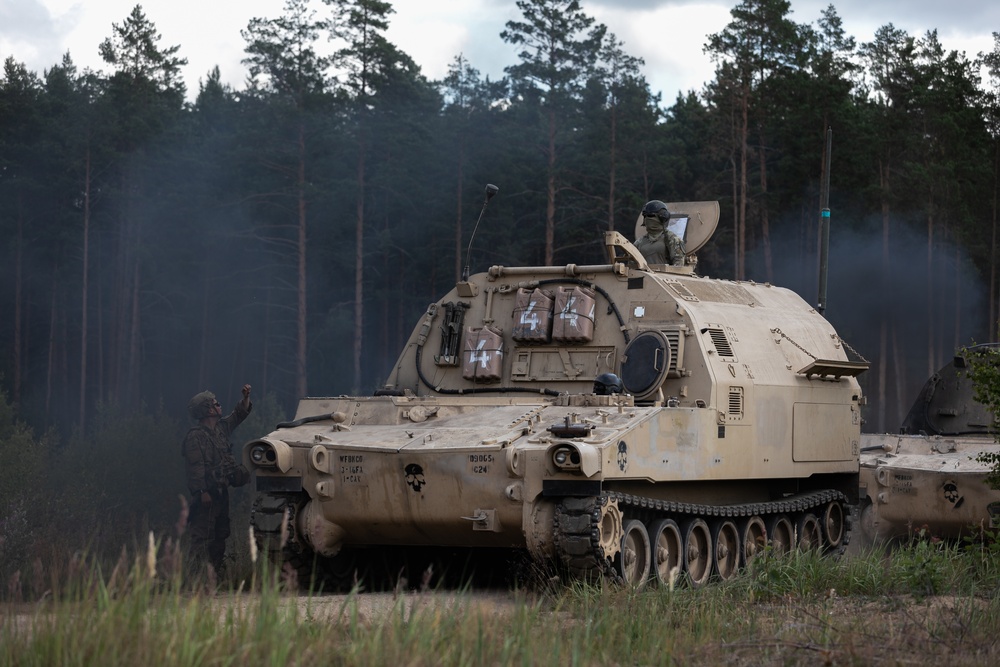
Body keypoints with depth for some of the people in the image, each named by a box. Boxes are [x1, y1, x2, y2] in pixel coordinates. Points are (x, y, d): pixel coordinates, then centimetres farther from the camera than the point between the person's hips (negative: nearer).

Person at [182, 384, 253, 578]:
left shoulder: (221, 427, 13)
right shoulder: (195, 436, -13)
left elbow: (239, 414, 28)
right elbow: (195, 466, -18)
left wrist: (246, 398, 12)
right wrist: (202, 491, -23)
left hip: (221, 491, 9)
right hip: (206, 493, -9)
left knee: (220, 534, 13)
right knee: (203, 535, -10)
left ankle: (219, 573, 20)